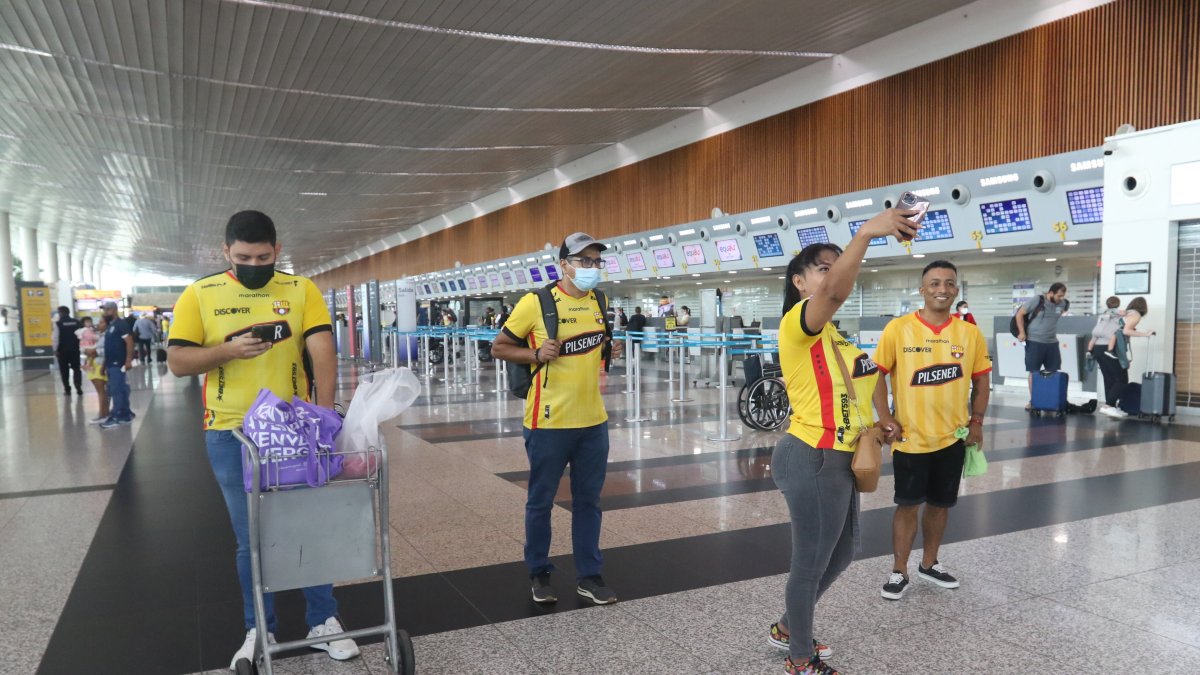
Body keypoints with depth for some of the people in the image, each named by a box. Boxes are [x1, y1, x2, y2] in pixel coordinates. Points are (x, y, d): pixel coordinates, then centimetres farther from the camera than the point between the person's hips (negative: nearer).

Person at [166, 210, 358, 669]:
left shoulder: (301, 290, -1)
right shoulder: (200, 295, 0)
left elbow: (323, 351, -9)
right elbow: (177, 362, -1)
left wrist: (324, 414, -19)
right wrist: (228, 350, -19)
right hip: (231, 434, 0)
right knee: (251, 538, 11)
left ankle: (323, 621, 24)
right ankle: (258, 630, 28)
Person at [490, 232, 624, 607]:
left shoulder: (600, 303, 6)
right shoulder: (535, 303, -11)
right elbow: (499, 347, -4)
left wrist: (609, 351, 1)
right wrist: (537, 355, -19)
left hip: (593, 420, 5)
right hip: (549, 422, -5)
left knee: (588, 501, 13)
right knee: (541, 501, 10)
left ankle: (589, 576, 26)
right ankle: (539, 573, 28)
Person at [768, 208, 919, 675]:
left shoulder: (830, 333, 14)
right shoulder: (798, 324, -16)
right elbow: (835, 291, -37)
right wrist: (867, 232, -46)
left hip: (835, 459, 10)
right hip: (813, 460, -10)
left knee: (839, 556, 23)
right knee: (811, 562, 5)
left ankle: (788, 629, 42)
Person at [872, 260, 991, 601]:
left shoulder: (970, 333, -1)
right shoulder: (898, 328, -9)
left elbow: (981, 381, 8)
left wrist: (976, 422, 0)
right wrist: (886, 418, -10)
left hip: (952, 437, 3)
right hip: (910, 437, -3)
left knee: (941, 503, 15)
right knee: (908, 504, 4)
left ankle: (929, 564, 32)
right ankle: (899, 572, 17)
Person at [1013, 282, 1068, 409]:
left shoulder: (1063, 304, 0)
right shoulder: (1037, 301, -13)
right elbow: (1020, 314, -7)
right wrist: (1022, 332, -11)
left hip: (1052, 343, 5)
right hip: (1034, 342, -5)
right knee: (1034, 372, 3)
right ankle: (1033, 400, 10)